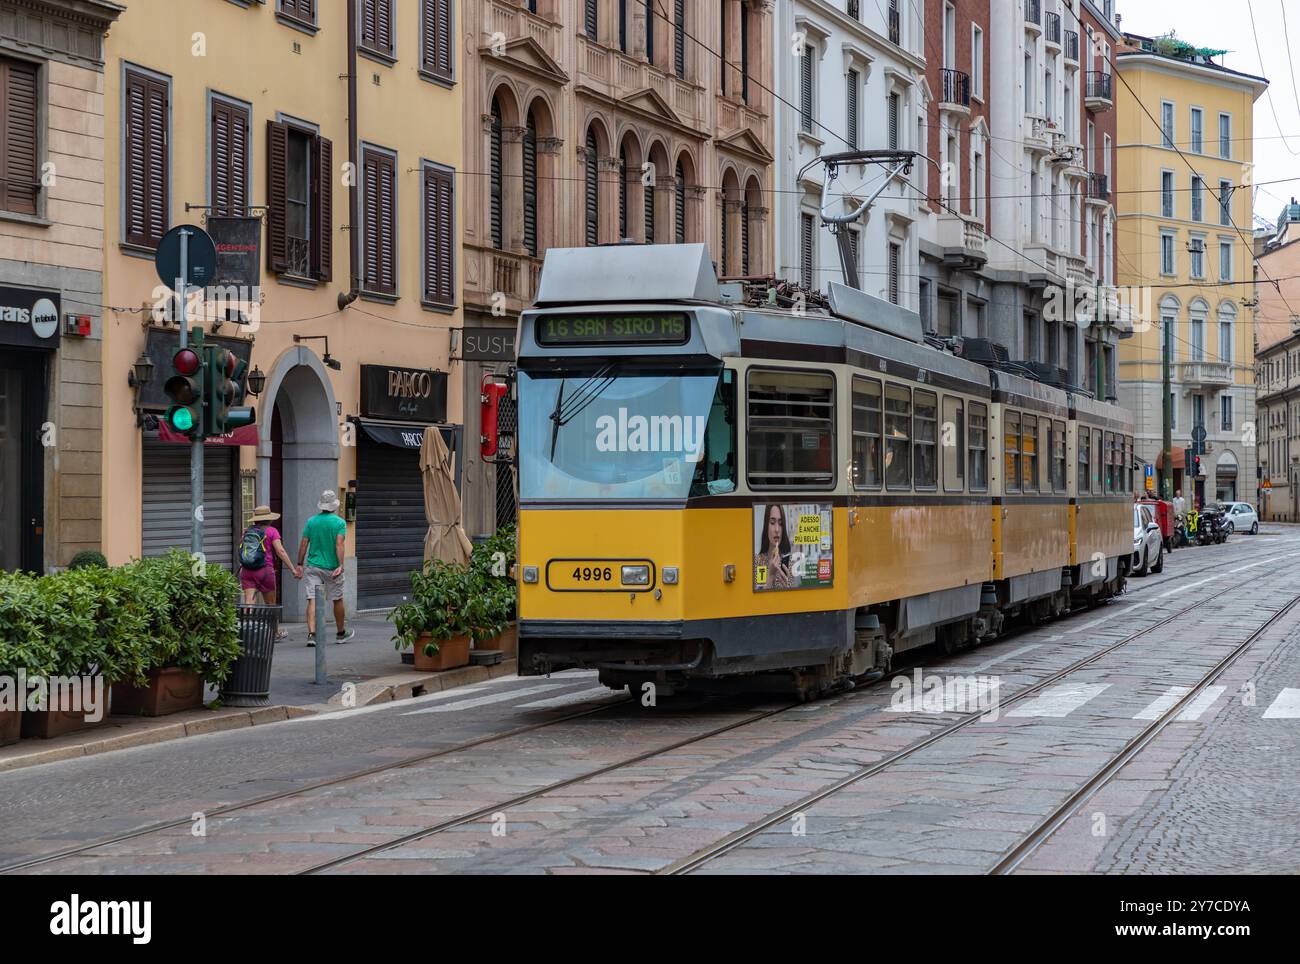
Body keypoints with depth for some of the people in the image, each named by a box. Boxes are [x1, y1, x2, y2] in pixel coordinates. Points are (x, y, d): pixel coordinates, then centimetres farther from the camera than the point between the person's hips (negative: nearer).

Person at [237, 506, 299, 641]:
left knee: (249, 603, -5)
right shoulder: (271, 531, -3)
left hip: (246, 570, 3)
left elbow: (241, 551, 15)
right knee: (270, 604, 13)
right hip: (265, 570, -3)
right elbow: (280, 551, -10)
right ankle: (274, 633, 28)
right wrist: (293, 569, -10)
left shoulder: (246, 532, 12)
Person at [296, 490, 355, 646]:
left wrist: (299, 564, 7)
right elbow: (339, 545, -15)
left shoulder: (311, 521, 3)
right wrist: (341, 565, -20)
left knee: (312, 600, -5)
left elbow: (304, 544, 1)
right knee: (337, 600, 14)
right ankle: (341, 633, 29)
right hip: (331, 568, -1)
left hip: (312, 567, 1)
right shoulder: (339, 523, -5)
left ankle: (311, 634, -20)